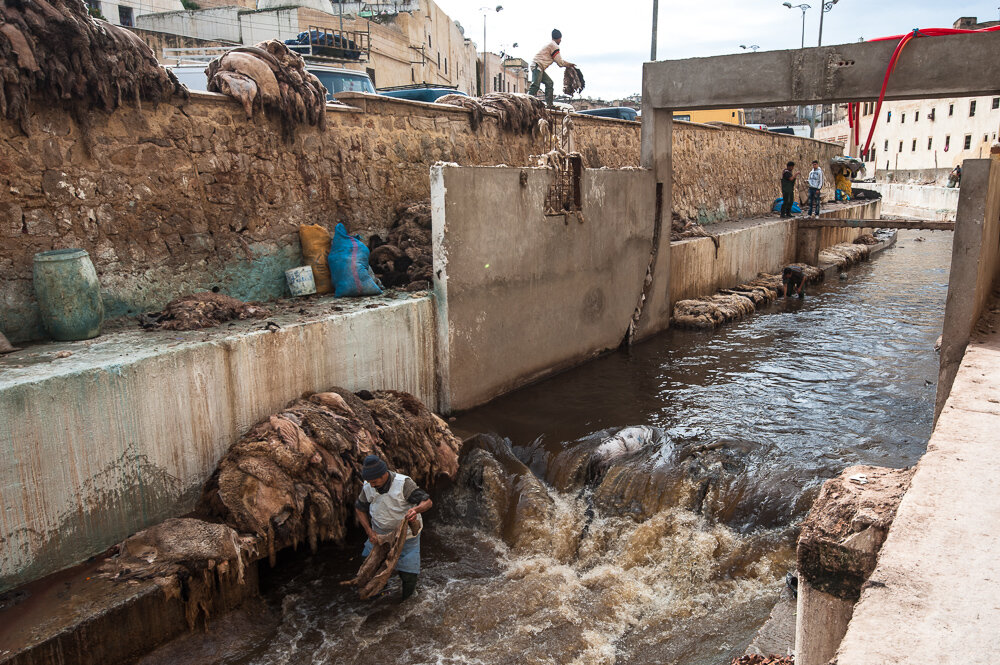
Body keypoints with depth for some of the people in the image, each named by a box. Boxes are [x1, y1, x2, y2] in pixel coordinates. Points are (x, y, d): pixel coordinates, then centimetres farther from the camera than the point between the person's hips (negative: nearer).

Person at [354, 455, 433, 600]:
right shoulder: (367, 487, -12)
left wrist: (416, 509, -48)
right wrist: (369, 532, -5)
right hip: (380, 533, 4)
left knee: (408, 574, -3)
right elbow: (360, 508, 5)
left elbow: (427, 502, -26)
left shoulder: (403, 483, -25)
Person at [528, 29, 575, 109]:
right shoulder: (554, 45, -6)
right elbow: (560, 62, -5)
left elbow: (557, 60, 30)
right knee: (535, 85, -21)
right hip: (537, 66, -10)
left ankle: (549, 104, 7)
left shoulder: (550, 44, 25)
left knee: (549, 83, 11)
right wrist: (569, 65, 12)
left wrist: (569, 64, 29)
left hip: (539, 67, 10)